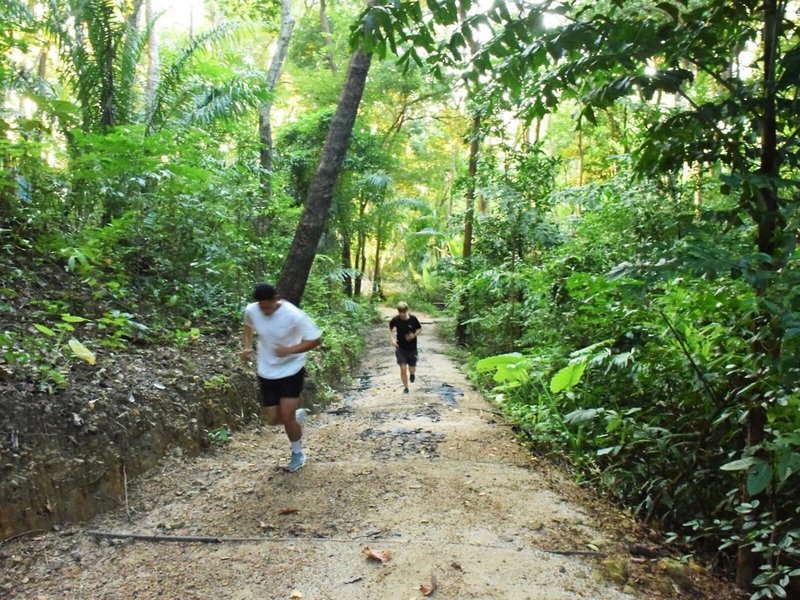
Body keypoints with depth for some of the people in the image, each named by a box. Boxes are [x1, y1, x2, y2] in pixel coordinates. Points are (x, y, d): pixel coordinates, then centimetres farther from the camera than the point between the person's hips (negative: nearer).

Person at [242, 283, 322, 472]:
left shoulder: (293, 315, -25)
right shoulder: (251, 311, -13)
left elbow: (316, 339, -17)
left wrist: (290, 350, -28)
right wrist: (246, 346, -6)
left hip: (291, 371, -4)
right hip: (266, 372, 4)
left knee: (286, 417, -6)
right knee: (273, 419, 6)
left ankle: (297, 452, 23)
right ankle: (297, 415, 40)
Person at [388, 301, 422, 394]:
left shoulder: (413, 319, -14)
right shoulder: (395, 319, -11)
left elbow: (419, 329, 0)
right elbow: (390, 328, 8)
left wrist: (414, 335, -19)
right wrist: (392, 339, -6)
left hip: (412, 348, 0)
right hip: (400, 348, 0)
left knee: (412, 369, 6)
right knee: (403, 369, -5)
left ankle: (412, 373, 44)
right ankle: (405, 387, 15)